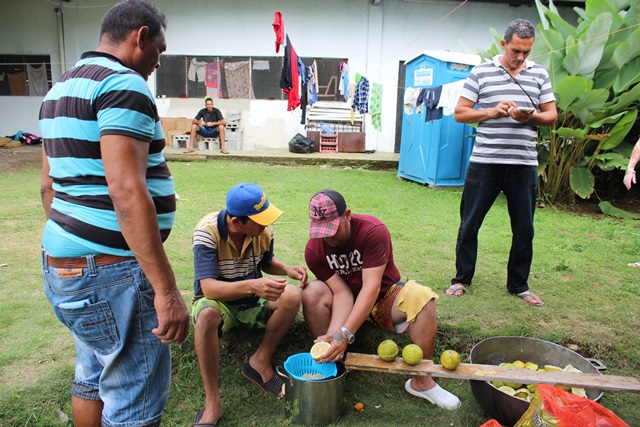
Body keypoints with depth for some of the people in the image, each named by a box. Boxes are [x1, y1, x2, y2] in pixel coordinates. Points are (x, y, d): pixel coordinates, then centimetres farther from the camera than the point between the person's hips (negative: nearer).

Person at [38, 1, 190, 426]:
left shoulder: (62, 88, 16)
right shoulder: (125, 84, -14)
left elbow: (49, 186, 20)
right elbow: (127, 194, -25)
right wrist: (166, 288, -24)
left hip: (65, 262, 10)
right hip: (111, 271, -10)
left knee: (93, 377, 24)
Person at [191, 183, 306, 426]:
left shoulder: (264, 231, -11)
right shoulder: (207, 232, -25)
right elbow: (208, 287, -33)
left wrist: (287, 269, -12)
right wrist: (252, 286, -49)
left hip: (252, 300, 4)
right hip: (218, 300, -4)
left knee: (292, 297, -23)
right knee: (207, 315, -38)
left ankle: (260, 363, -6)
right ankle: (212, 403, -24)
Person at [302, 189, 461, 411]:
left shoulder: (374, 231, -26)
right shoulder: (314, 249, -15)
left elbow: (372, 287, -33)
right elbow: (341, 292, -21)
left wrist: (345, 334, -43)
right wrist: (332, 336, -38)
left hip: (384, 296, -1)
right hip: (345, 301, 2)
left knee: (422, 297, -31)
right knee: (312, 292, -27)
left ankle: (421, 380, -20)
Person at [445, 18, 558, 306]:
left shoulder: (539, 75, 12)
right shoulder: (481, 73, 4)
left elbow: (552, 115, 11)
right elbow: (459, 113, 1)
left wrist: (531, 116, -10)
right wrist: (492, 112, -13)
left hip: (524, 164, 3)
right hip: (485, 161, -2)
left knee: (524, 230, 8)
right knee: (469, 224, 4)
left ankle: (518, 285, 25)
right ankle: (461, 279, 20)